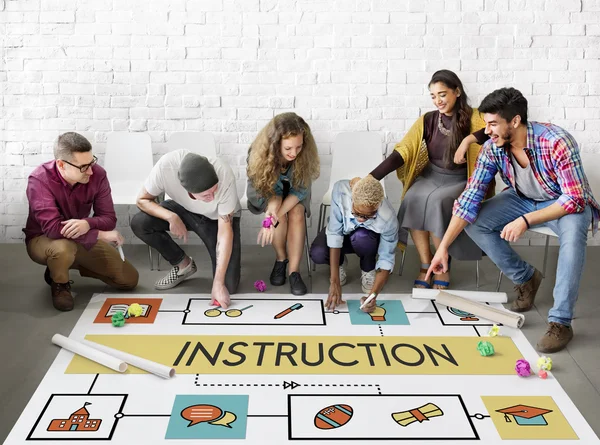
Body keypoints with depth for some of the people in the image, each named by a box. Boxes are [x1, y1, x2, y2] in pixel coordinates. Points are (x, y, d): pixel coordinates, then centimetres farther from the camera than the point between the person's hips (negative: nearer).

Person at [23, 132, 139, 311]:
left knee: (129, 279, -2)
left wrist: (87, 224, -39)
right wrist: (101, 235, -33)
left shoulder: (97, 174, -17)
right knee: (63, 248, -42)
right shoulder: (39, 180, -29)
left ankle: (75, 264, 19)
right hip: (43, 240, -4)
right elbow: (52, 228, -36)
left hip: (83, 239, 5)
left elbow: (109, 219, -15)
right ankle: (59, 283, -5)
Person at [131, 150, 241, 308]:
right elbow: (143, 200, -17)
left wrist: (218, 283, -36)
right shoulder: (166, 165, -36)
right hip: (184, 210, 3)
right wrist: (171, 217, -35)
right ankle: (183, 264, 0)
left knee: (228, 286, -17)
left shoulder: (224, 175, -38)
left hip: (219, 218, -3)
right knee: (139, 223, -23)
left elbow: (225, 232, -33)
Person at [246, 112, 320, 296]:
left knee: (297, 212, -29)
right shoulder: (260, 153, -32)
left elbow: (300, 190, -25)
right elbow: (270, 190, -20)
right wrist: (273, 208, -43)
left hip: (293, 194, 1)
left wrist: (274, 217, -38)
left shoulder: (305, 154, -30)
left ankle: (294, 271, -23)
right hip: (265, 193, -1)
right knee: (277, 208, -31)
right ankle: (281, 258, -8)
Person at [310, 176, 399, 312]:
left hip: (369, 238, -1)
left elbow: (386, 260, -27)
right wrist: (334, 282, -36)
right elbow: (334, 233, -33)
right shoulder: (340, 190, -38)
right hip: (342, 230, 1)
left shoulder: (388, 219, -37)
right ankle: (339, 263, 6)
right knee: (318, 254, -31)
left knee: (361, 237, -38)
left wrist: (373, 295, -41)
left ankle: (368, 270, -3)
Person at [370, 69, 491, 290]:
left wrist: (469, 139, -37)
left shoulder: (472, 117, -5)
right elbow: (402, 152, -5)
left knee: (436, 202, -33)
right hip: (430, 176, 3)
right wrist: (371, 178, -17)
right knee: (413, 200, -29)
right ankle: (426, 266, -15)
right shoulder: (427, 120, 3)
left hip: (459, 181, -3)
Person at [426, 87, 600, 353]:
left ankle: (560, 322, -29)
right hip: (523, 199, 5)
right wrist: (443, 246, -24)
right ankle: (525, 278, 5)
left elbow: (574, 199, -31)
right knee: (474, 222, -15)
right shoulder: (492, 148, -18)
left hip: (568, 203, -5)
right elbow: (470, 198, -18)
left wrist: (525, 221, -38)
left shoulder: (557, 142, -33)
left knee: (573, 232, -39)